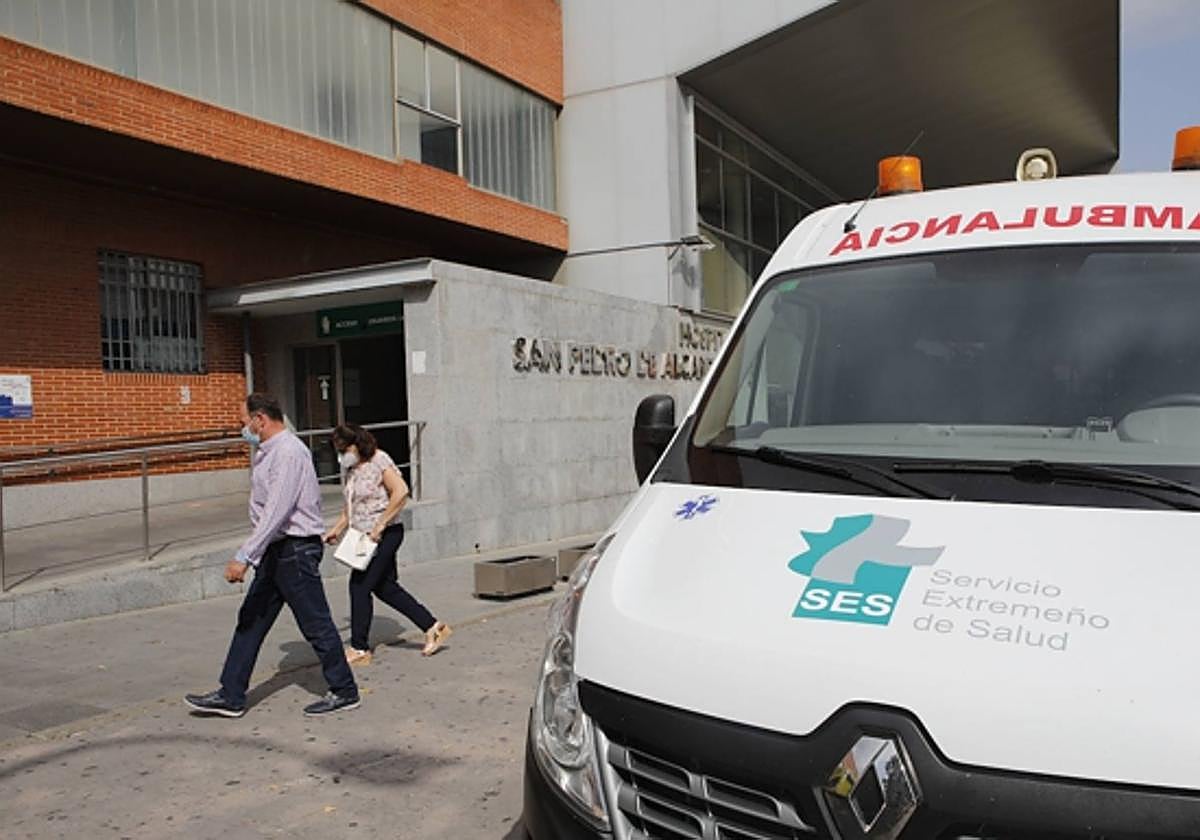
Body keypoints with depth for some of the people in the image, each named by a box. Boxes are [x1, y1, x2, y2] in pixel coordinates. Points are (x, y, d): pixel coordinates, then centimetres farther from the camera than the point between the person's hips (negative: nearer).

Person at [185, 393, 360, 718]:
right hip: (275, 551, 10)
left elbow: (276, 513, -27)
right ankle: (230, 697, 21)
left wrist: (243, 557, -28)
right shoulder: (268, 452, 13)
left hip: (296, 550, -10)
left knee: (315, 624, 0)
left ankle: (344, 692, 14)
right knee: (250, 620, 12)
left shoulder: (288, 453, -19)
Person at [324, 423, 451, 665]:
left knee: (360, 586, -6)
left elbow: (400, 492, -25)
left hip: (385, 534, -9)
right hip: (367, 536, 9)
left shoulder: (379, 461, -14)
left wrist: (380, 525, -25)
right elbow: (351, 506, 23)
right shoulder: (352, 469, 13)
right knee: (385, 587, 11)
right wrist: (337, 529, 11)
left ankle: (359, 649, 5)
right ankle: (433, 627, 19)